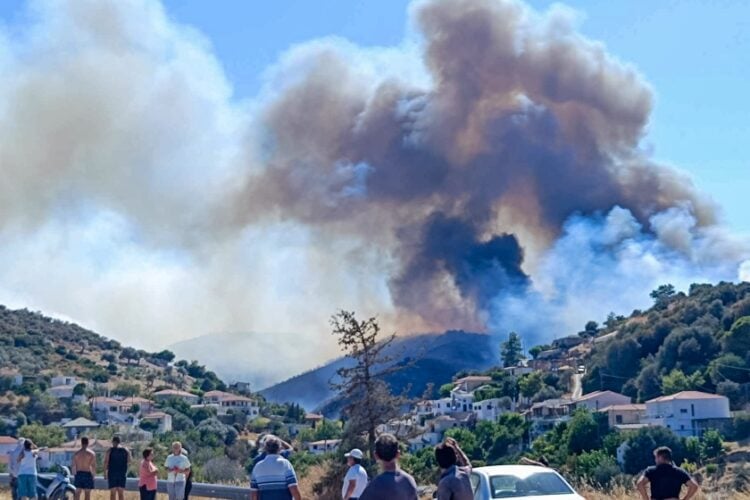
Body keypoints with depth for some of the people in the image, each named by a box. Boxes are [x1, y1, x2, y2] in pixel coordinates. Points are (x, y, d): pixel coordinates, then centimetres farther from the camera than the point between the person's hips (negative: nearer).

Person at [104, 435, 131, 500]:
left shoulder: (110, 450, -3)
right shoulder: (126, 450, 4)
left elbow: (106, 462, -6)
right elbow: (129, 462, 7)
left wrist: (105, 473, 0)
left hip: (112, 473, -2)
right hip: (122, 473, 2)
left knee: (112, 493, 1)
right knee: (121, 493, 6)